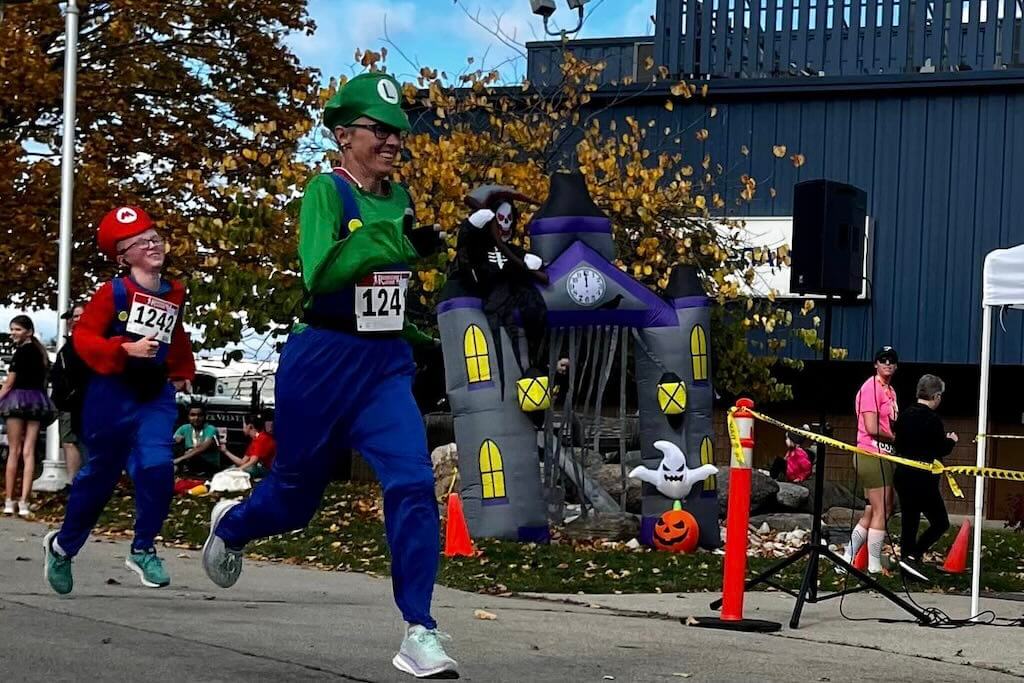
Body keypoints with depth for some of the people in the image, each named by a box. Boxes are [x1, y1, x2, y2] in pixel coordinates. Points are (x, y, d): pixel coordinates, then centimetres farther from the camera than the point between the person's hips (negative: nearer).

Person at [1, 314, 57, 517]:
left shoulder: (22, 351, -8)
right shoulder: (40, 352, 15)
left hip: (19, 398, -6)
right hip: (39, 400, 6)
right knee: (29, 451, -1)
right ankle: (24, 503, -9)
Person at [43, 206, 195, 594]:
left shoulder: (174, 295, 7)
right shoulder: (114, 293, -9)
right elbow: (83, 337, -14)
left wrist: (183, 373, 21)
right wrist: (126, 349, -25)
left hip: (156, 395, 3)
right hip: (112, 393, -3)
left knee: (157, 466, -18)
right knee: (99, 474, 8)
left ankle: (143, 550, -3)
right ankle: (63, 545, 31)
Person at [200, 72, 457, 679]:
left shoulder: (400, 198, 8)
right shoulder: (327, 192, -12)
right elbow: (321, 273, -28)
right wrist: (396, 237, -36)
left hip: (386, 366, 4)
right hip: (323, 362, -4)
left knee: (414, 485, -16)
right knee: (297, 494, 14)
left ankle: (419, 631, -13)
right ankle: (232, 524, 50)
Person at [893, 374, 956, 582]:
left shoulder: (905, 415, 6)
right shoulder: (932, 419, -15)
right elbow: (942, 450, -10)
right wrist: (951, 440, 12)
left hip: (903, 475, 7)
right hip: (924, 478, -7)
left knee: (909, 521, 13)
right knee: (940, 522, 3)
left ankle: (906, 557, 14)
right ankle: (913, 556, -11)